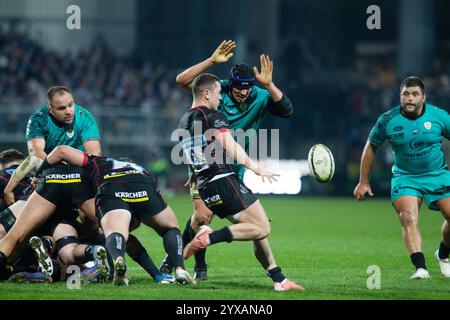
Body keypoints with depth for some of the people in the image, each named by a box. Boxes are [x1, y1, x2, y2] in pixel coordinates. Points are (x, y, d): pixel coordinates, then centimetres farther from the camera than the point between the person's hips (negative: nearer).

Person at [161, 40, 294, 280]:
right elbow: (182, 80, -22)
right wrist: (212, 61, -30)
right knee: (202, 216, -14)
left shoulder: (260, 98, -10)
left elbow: (286, 110, -24)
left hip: (234, 168, 2)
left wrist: (269, 85, -37)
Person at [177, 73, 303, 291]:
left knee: (258, 230, 12)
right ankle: (210, 238, -23)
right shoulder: (212, 117, -7)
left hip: (204, 188, 9)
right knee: (262, 229, -11)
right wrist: (256, 168, -21)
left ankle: (278, 279, 6)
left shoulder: (184, 122, 19)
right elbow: (231, 148, -19)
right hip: (224, 181, -9)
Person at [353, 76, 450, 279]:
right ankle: (420, 268, -30)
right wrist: (363, 182, 10)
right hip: (405, 177, -1)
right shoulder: (387, 121, -7)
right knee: (408, 218, -24)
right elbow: (371, 147, 7)